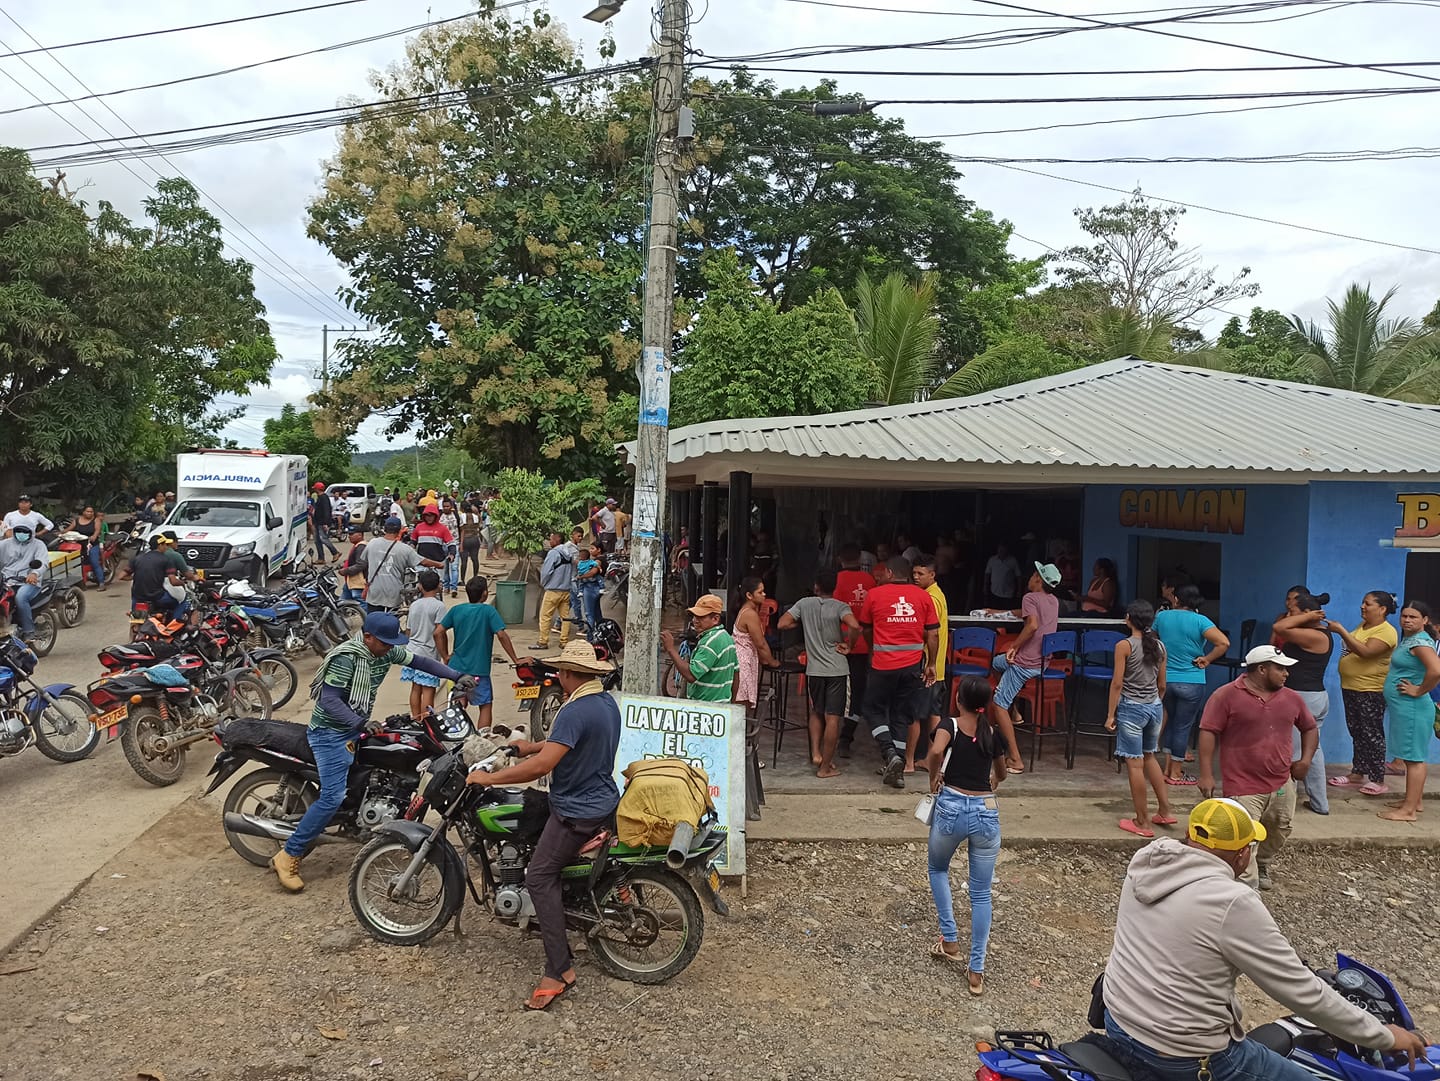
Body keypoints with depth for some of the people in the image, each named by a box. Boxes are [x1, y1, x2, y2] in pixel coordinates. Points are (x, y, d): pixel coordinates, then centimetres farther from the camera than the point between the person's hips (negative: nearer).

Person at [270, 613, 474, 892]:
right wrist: (361, 723, -37)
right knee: (333, 797, -18)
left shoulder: (388, 651, -1)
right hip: (331, 732, -9)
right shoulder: (346, 658, -24)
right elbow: (328, 700, -28)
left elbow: (420, 662, 8)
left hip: (357, 728, 9)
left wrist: (457, 676, -2)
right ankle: (288, 856, -9)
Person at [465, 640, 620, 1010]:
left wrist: (487, 778, -21)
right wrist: (533, 746, 24)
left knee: (540, 878, -7)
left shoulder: (575, 712, -25)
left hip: (577, 812, -10)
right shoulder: (608, 702, 5)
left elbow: (541, 766, -30)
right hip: (605, 803, 10)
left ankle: (559, 969, -10)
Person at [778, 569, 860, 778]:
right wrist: (849, 646, -10)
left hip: (814, 669, 2)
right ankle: (825, 767, 5)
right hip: (837, 669, -2)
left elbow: (782, 624, -2)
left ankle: (815, 753, 9)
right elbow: (854, 626, -27)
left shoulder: (804, 604, 0)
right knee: (832, 718, 2)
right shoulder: (840, 607, -8)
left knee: (816, 713, 23)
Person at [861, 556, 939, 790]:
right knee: (902, 716, 12)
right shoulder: (923, 596, 3)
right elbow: (933, 634, 0)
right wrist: (931, 664, 9)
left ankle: (890, 753, -5)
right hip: (913, 665, 3)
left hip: (883, 665, -3)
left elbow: (866, 629, 11)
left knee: (874, 709, 14)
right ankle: (897, 769, 13)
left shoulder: (874, 594, -1)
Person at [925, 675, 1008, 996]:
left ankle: (950, 942, 22)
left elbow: (936, 753, -25)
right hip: (987, 811, 2)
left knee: (938, 868, 27)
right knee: (981, 893, 11)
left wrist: (934, 778, -7)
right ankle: (976, 971, 10)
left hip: (952, 806, -2)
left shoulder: (949, 725, -2)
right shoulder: (993, 733, 10)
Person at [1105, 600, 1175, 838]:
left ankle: (1142, 822, 7)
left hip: (1132, 708, -6)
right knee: (1149, 757, 23)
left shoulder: (1124, 646, -12)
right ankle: (1164, 811, 26)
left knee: (1135, 764, 1)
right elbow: (1162, 685, 10)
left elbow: (1117, 683, -13)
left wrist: (1111, 714, -8)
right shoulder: (1159, 646, 4)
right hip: (1155, 707, 6)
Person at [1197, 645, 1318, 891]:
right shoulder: (1226, 696, -9)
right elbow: (1208, 733, -11)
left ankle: (1262, 866, 43)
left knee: (1279, 833, 18)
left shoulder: (1292, 698, 8)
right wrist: (1206, 775, -16)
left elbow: (1310, 728, 24)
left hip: (1282, 784, 6)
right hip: (1243, 787, -6)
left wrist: (1306, 759, 8)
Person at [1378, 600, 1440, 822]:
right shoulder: (1408, 639, 13)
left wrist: (1419, 691, -20)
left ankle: (1409, 810, -3)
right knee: (1411, 756, 17)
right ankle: (1414, 801, 26)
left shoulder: (1420, 641, -17)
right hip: (1403, 708, 10)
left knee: (1413, 757, -6)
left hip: (1411, 708, -10)